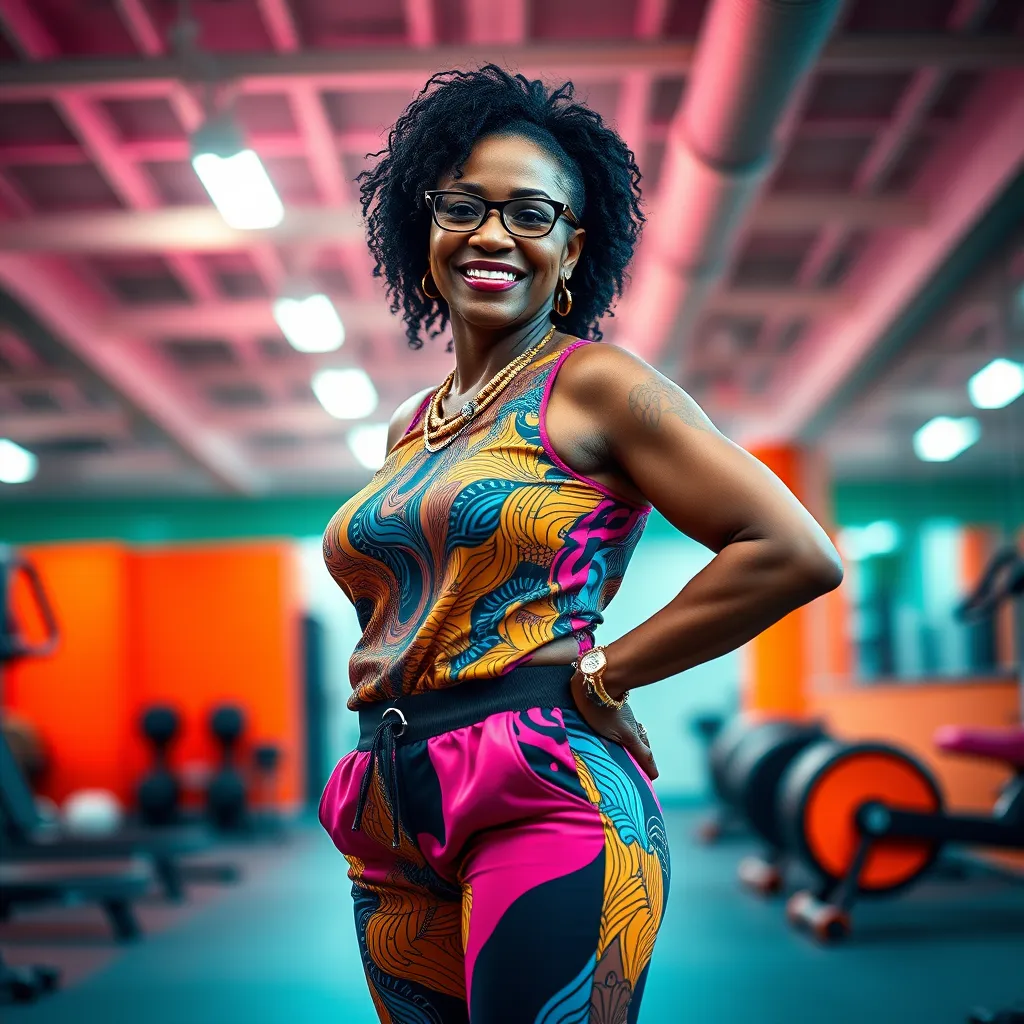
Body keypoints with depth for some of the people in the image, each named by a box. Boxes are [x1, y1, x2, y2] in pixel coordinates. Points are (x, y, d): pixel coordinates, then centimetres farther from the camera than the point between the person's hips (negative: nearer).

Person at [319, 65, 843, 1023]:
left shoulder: (594, 384, -4)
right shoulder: (407, 430, 15)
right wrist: (371, 661, 9)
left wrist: (603, 672, -10)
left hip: (547, 798, -7)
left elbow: (794, 552, -13)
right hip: (394, 829, 7)